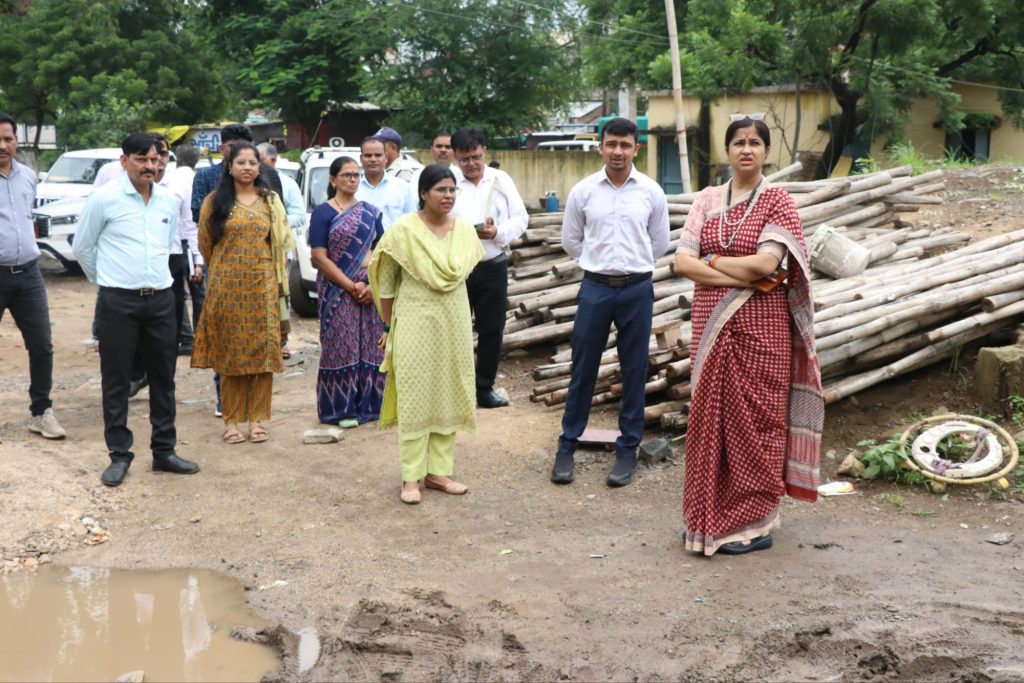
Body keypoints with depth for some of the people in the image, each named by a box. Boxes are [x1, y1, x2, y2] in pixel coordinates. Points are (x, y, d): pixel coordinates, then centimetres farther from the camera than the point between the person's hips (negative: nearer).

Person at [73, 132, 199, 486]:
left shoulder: (168, 199, 5)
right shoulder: (104, 198, -8)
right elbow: (81, 248, 2)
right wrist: (107, 279, 10)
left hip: (161, 299, 4)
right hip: (118, 302, -4)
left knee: (163, 379, 10)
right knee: (116, 382, 4)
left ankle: (164, 450, 21)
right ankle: (119, 455, 15)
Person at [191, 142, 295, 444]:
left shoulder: (271, 201, 7)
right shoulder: (215, 201, 3)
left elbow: (282, 243, 10)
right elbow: (205, 243, 8)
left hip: (262, 286, 1)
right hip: (226, 286, -1)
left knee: (262, 350, 1)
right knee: (228, 351, 3)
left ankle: (257, 418, 10)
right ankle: (231, 419, 11)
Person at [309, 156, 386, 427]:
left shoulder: (370, 212, 11)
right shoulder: (323, 213, -1)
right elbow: (320, 257, -8)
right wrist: (350, 286, -14)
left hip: (370, 289, 4)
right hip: (337, 288, -4)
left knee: (370, 346, 6)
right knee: (341, 346, -1)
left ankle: (367, 404, 16)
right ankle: (340, 408, 8)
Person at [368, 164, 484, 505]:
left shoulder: (465, 229, 2)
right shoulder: (403, 230, -10)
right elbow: (386, 284, -3)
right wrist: (389, 326, 1)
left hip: (454, 323, 5)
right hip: (415, 323, -4)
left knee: (448, 396, 8)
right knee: (414, 398, -1)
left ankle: (439, 471, 18)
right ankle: (411, 477, 6)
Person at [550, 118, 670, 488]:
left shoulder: (651, 192, -1)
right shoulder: (582, 191, -1)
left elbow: (659, 243, 9)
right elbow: (570, 240, 10)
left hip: (637, 290, 0)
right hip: (595, 288, 0)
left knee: (634, 372, 6)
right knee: (582, 370, 6)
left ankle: (628, 450, 17)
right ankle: (567, 446, 18)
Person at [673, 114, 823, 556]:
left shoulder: (777, 202, -1)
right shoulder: (707, 200, 9)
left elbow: (765, 263, -16)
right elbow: (682, 261, -2)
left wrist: (712, 261, -6)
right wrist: (740, 276, -12)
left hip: (759, 327, -4)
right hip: (712, 325, 4)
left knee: (754, 418, 1)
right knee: (712, 414, 7)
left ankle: (754, 522, 13)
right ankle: (712, 516, 19)